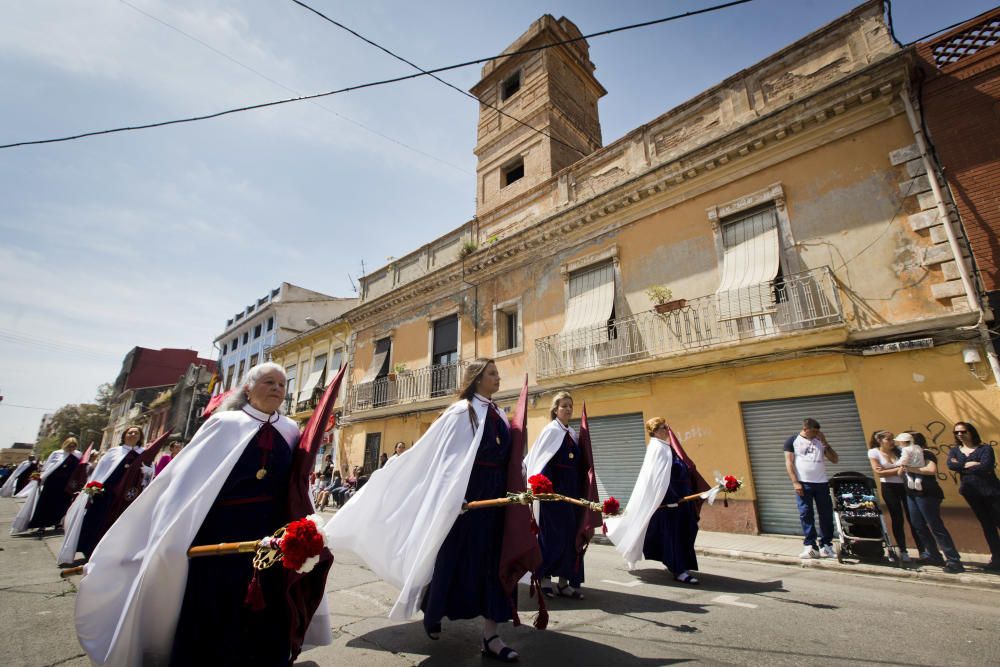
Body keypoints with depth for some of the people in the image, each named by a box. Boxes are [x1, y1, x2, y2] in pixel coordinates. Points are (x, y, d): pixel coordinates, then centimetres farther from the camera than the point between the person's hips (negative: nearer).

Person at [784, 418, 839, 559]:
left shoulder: (820, 441, 14)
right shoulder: (792, 441, 3)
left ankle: (826, 546, 15)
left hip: (822, 483, 3)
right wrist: (795, 482, -10)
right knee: (806, 515, -3)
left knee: (826, 515, 4)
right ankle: (810, 547, 2)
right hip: (803, 484, -3)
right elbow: (789, 463, -2)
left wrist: (825, 443, 0)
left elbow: (835, 459, 10)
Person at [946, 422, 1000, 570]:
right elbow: (950, 465, -10)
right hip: (971, 492, 4)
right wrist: (973, 464, -14)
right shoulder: (955, 450, 8)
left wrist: (962, 466, -12)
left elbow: (985, 467, -19)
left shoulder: (985, 448, -4)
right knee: (987, 525, 11)